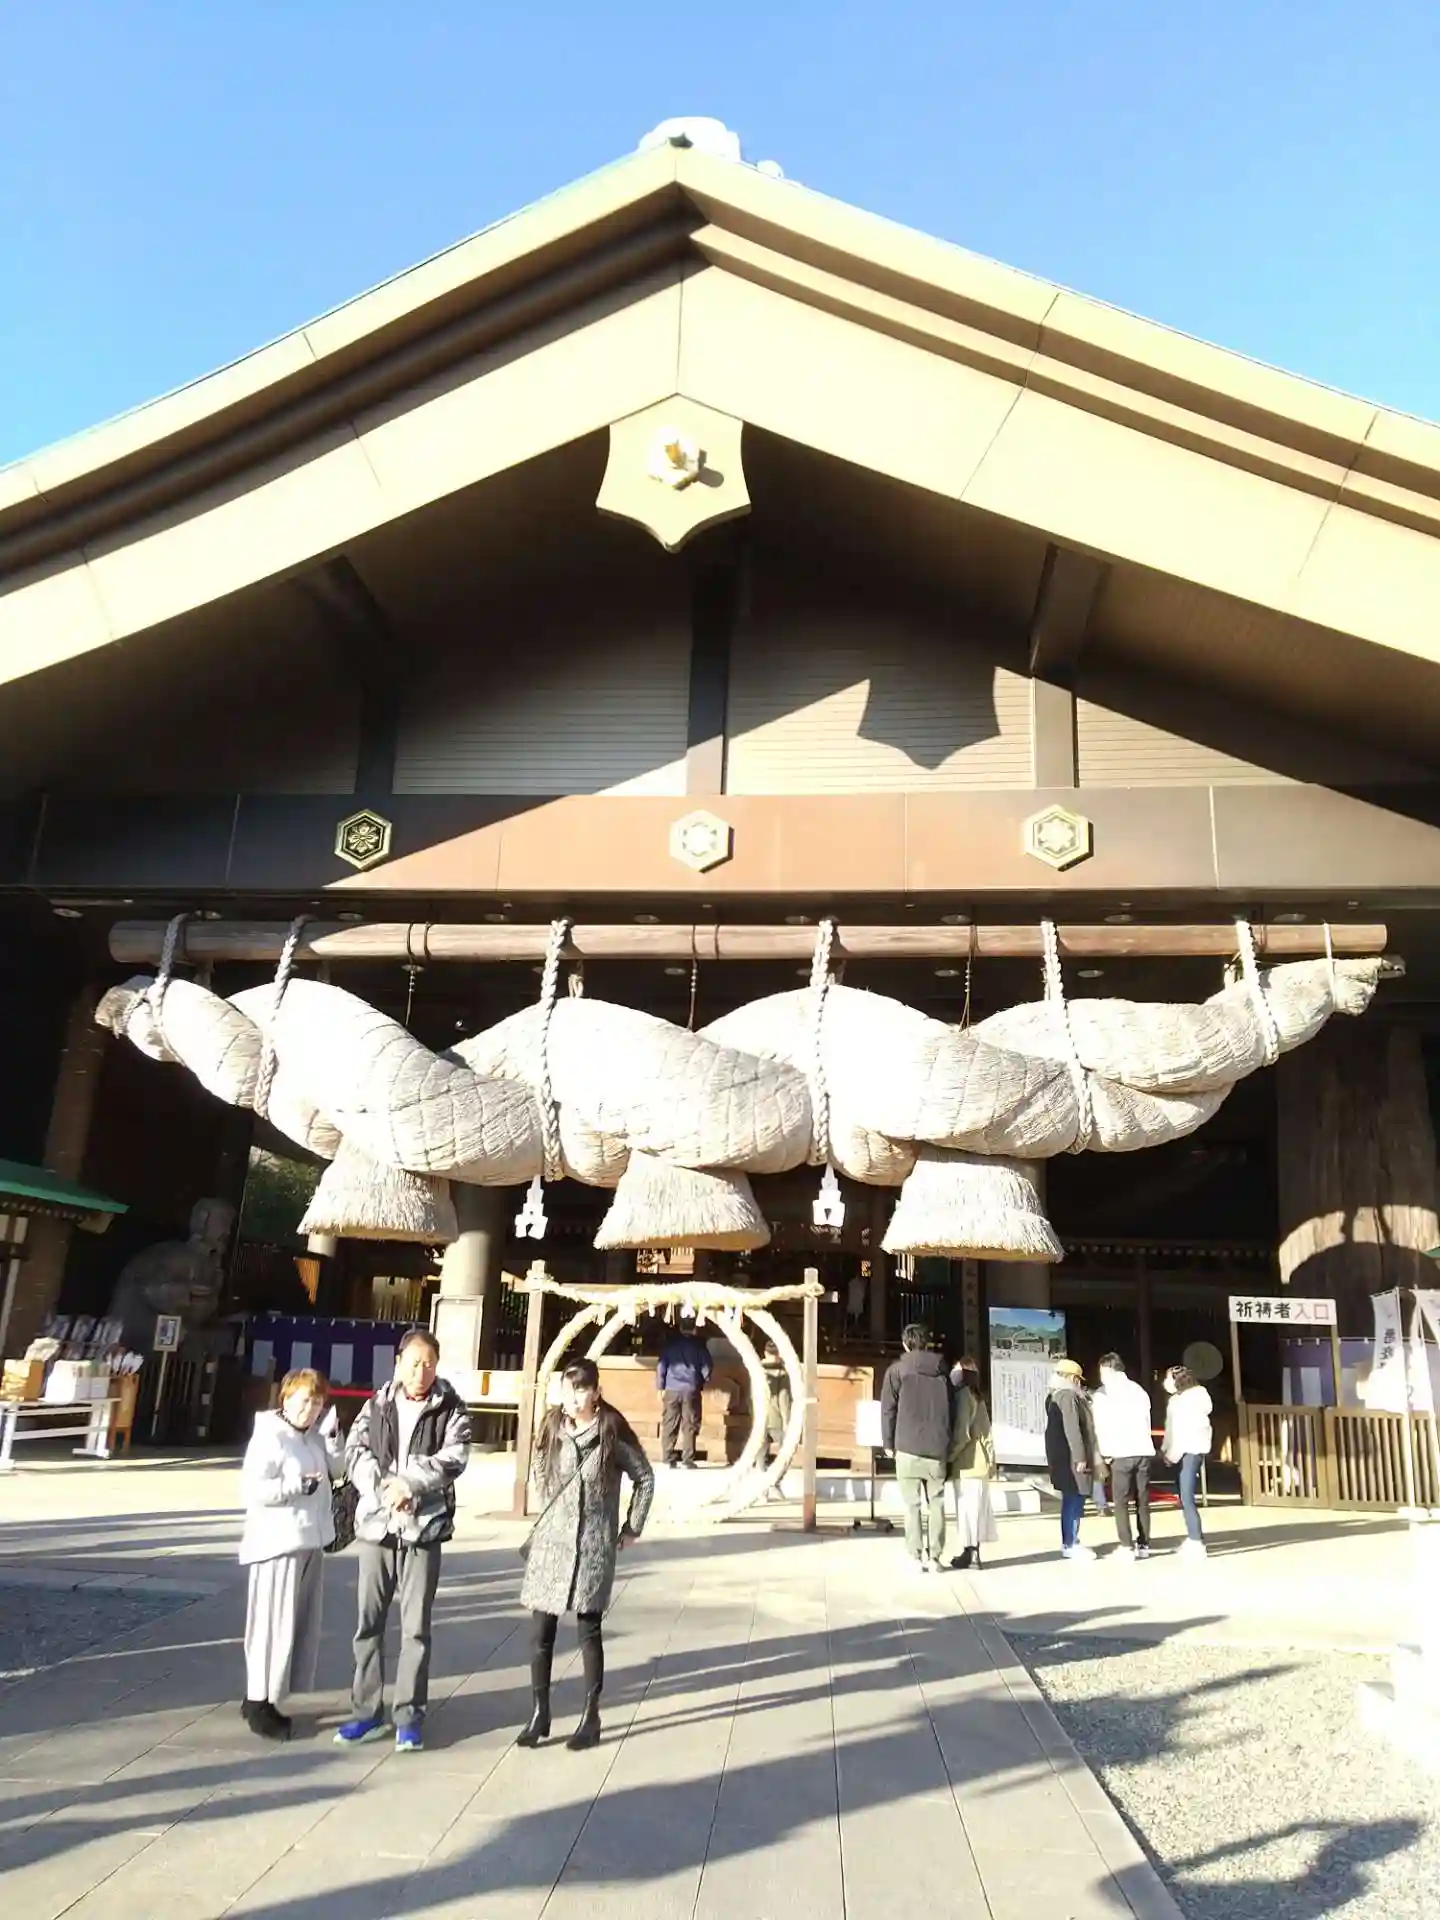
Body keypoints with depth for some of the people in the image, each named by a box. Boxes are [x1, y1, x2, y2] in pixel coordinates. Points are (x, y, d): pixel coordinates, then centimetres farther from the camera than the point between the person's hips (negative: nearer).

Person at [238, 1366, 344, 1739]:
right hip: (278, 1543, -8)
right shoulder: (269, 1436, -15)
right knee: (274, 1623, -2)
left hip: (309, 1542, 9)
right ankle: (260, 1703, 9)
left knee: (300, 1623, 14)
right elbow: (254, 1488, -22)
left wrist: (332, 1436, -2)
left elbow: (337, 1471, 11)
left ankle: (266, 1698, 25)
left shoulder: (313, 1436, 10)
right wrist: (300, 1485, -20)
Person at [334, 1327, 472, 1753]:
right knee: (369, 1622, 10)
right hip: (376, 1525, 2)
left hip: (424, 1528, -2)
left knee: (416, 1626, 2)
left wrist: (409, 1483, -22)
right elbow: (355, 1453, -4)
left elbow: (453, 1458, -12)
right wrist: (384, 1489, -18)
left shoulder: (451, 1409, 1)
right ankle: (367, 1711, 23)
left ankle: (409, 1715, 13)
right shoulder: (376, 1406, 6)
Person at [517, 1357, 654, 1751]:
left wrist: (633, 1528, 3)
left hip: (592, 1546, -3)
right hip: (550, 1542, 3)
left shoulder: (613, 1433, -10)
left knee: (589, 1631, 5)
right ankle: (539, 1713, 18)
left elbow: (644, 1478, 1)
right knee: (540, 1632, 4)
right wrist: (553, 1516, 12)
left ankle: (591, 1716, 18)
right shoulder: (552, 1428, 0)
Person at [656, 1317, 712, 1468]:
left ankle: (669, 1459, 3)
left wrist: (661, 1387, 6)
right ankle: (688, 1459, -2)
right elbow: (706, 1364, 4)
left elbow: (662, 1364, 3)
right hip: (691, 1389, -1)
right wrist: (704, 1382, 18)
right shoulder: (698, 1343, 4)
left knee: (669, 1425, 5)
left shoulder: (670, 1342, 7)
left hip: (671, 1389, 1)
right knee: (690, 1426, 1)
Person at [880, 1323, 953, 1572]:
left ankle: (916, 1557, 0)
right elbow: (951, 1409, 11)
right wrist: (948, 1444, 16)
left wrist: (888, 1442, 5)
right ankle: (934, 1557, 7)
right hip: (937, 1448, 3)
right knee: (936, 1504, 9)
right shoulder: (942, 1370, 9)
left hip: (908, 1447, -2)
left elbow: (888, 1409, -3)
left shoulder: (897, 1370, -1)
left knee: (912, 1504, 3)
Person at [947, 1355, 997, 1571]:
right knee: (976, 1508, 10)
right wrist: (991, 1460, 15)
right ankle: (973, 1552, 14)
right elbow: (986, 1432, 14)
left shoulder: (962, 1395, -12)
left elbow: (961, 1433, -18)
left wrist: (948, 1457, -10)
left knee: (967, 1508, -4)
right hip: (978, 1462, 8)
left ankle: (970, 1553, -1)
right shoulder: (977, 1397, 14)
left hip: (967, 1463, -8)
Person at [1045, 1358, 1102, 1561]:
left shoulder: (1055, 1396, 16)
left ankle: (1068, 1542, 20)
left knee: (1070, 1500, 15)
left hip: (1063, 1456, 11)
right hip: (1071, 1457, -11)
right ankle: (1071, 1544, -4)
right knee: (1075, 1500, -7)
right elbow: (1071, 1429, -22)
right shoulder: (1068, 1396, -16)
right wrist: (1080, 1457, -23)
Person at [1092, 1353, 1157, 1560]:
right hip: (1144, 1451, 5)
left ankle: (1127, 1547, -5)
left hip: (1121, 1454, -5)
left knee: (1121, 1502, 0)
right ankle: (1143, 1545, 10)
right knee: (1142, 1500, 10)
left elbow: (1101, 1427, -2)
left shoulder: (1102, 1393, 2)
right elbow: (1147, 1421, 15)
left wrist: (1105, 1453, 4)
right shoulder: (1139, 1390, 16)